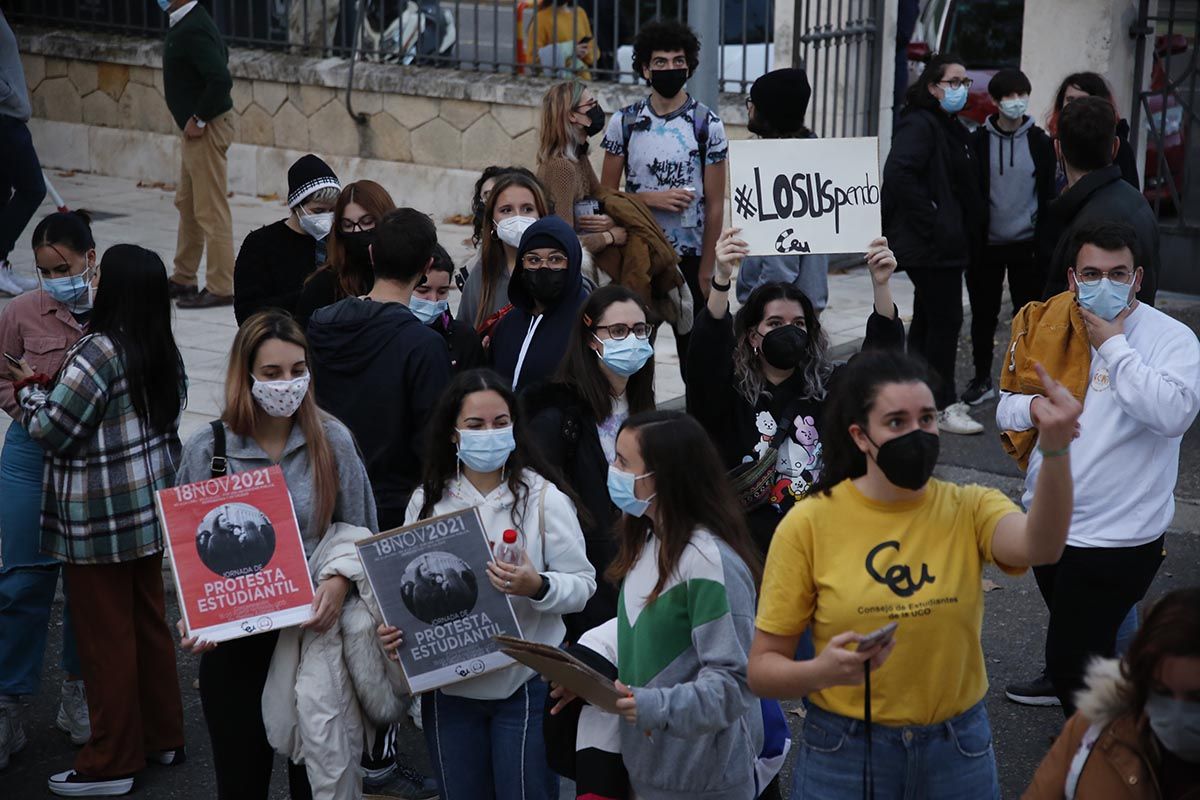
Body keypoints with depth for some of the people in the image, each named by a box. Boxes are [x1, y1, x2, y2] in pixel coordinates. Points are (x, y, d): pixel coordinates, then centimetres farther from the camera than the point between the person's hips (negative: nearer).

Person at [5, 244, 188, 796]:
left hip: (100, 520, -8)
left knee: (106, 636, 1)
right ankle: (162, 737, 28)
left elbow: (53, 431, -16)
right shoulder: (163, 350, 6)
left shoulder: (99, 351, -20)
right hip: (150, 508, 8)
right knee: (148, 622, 18)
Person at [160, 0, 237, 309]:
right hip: (196, 126, 11)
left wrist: (199, 119, -19)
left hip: (206, 129, -11)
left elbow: (221, 79, -30)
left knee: (210, 210, -5)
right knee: (186, 203, 19)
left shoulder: (192, 29, -21)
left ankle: (220, 288, 1)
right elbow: (221, 53, 24)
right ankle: (183, 279, 30)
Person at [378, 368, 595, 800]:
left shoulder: (544, 496, -6)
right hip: (448, 683, 3)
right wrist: (395, 629, -9)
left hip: (526, 681, -3)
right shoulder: (427, 501, 3)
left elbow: (582, 583, -6)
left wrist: (537, 587, -25)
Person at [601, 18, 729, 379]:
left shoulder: (707, 124, -3)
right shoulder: (624, 122, 2)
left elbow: (714, 203, -3)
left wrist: (706, 269, -6)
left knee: (693, 349, 4)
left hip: (688, 256, -2)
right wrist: (652, 198, -14)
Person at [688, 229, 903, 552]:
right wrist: (722, 279, -32)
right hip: (752, 534, -2)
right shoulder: (729, 392, 1)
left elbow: (882, 354, 0)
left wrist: (881, 284, -16)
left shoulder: (828, 384, 10)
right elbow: (706, 349, -17)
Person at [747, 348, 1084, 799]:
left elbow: (1039, 547, -29)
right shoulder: (810, 524, -9)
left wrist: (1055, 450, -44)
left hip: (958, 752, 2)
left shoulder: (968, 510, -5)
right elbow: (762, 668, -6)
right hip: (844, 757, -1)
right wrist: (822, 671, -27)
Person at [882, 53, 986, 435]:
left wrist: (967, 234, 12)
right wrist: (929, 221, -24)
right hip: (931, 246, -10)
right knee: (945, 320, -7)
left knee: (927, 320, 16)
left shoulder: (953, 129, 17)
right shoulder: (919, 125, -14)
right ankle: (942, 407, 0)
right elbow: (898, 173, -29)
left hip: (948, 244, 10)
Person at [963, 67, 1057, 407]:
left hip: (1026, 246, 0)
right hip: (987, 245, 0)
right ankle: (982, 380, 21)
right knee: (983, 315, 9)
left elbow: (1048, 196, 4)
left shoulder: (1040, 143, 2)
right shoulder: (978, 141, 0)